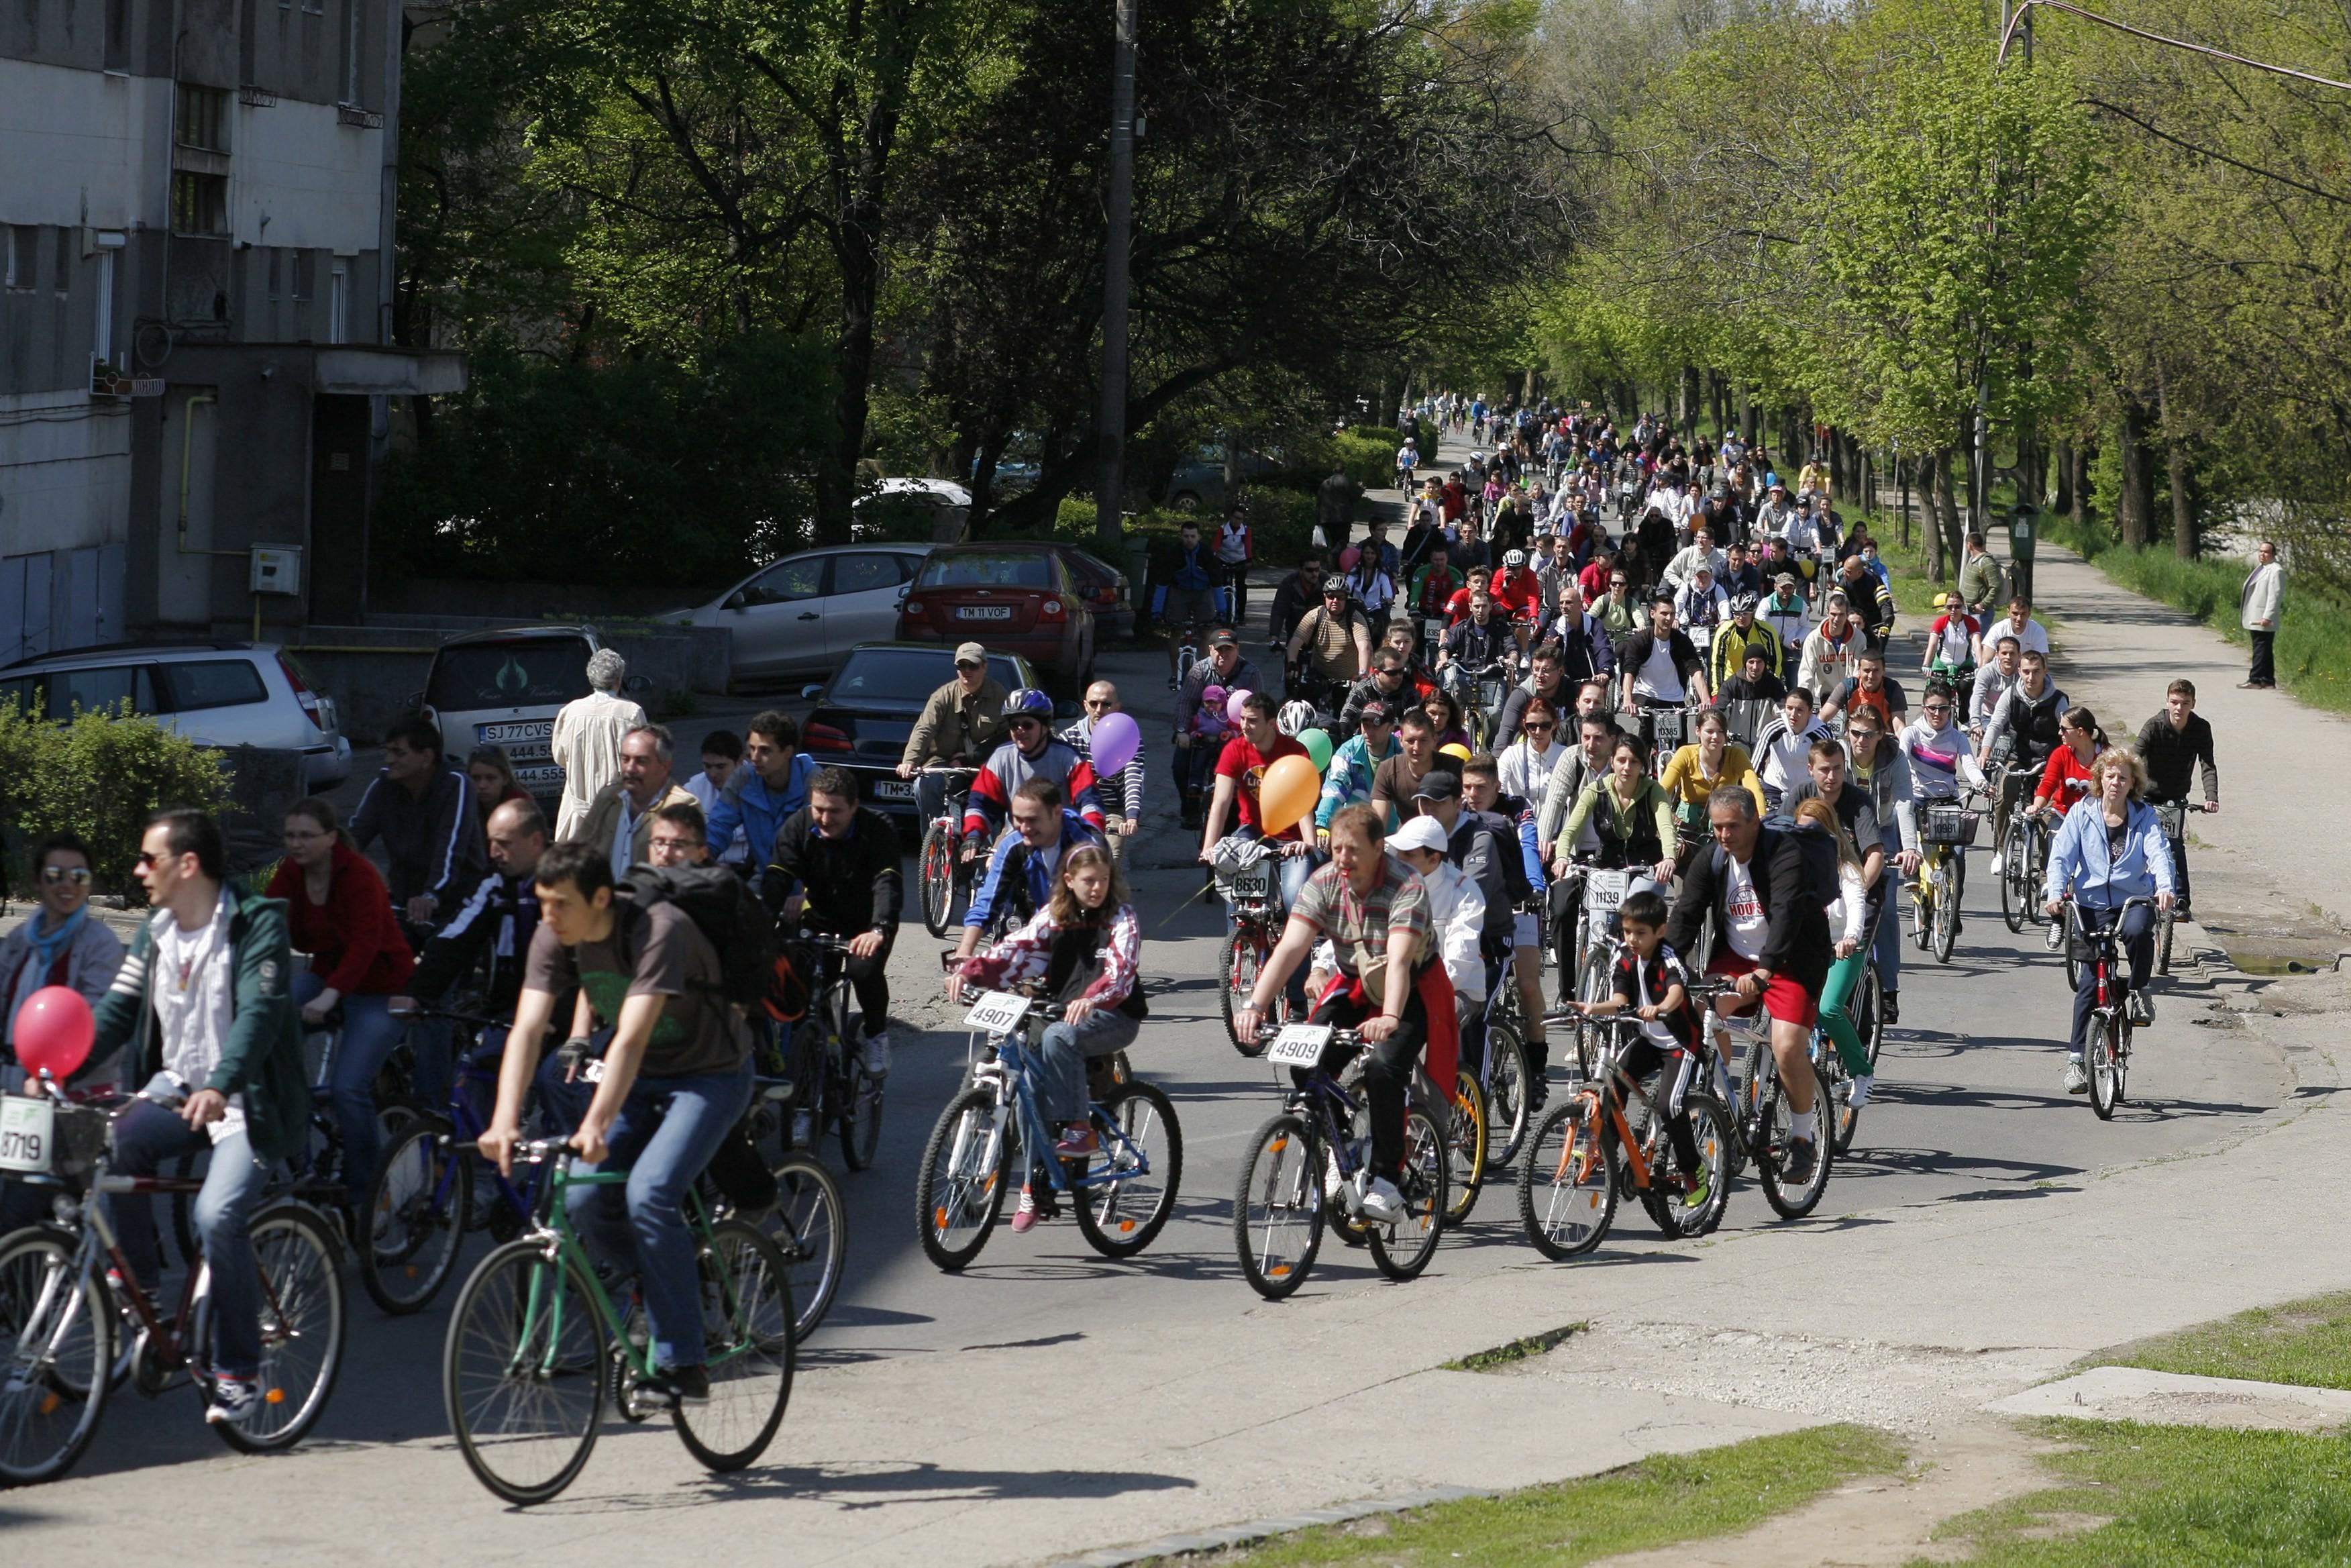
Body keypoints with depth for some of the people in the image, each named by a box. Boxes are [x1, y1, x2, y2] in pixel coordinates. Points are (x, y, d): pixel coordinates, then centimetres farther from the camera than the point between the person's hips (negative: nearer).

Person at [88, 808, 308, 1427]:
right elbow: (117, 1011, 3)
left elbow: (259, 1013, -26)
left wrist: (220, 1086, -42)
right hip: (178, 1089, 6)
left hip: (248, 1102, -6)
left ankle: (239, 1373, -12)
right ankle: (143, 1293, -8)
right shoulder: (156, 934, 8)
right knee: (112, 1145, -25)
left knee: (218, 1216, -26)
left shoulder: (257, 925, -13)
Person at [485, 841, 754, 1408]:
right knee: (585, 1198, -12)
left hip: (709, 1075, -7)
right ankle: (672, 1289, 14)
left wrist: (596, 1126, -48)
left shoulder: (659, 931, -29)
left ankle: (682, 1366, -18)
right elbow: (527, 1028, -18)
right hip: (641, 1078, 7)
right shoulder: (555, 938, -10)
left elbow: (632, 1038, -38)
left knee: (648, 1194, -25)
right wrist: (505, 1121, -32)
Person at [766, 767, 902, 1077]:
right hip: (820, 916, 3)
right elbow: (776, 878, -26)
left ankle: (876, 1035, -2)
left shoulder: (878, 830, -24)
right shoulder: (798, 827, -16)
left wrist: (879, 929, -54)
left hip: (867, 920, -3)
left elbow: (888, 883, -36)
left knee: (865, 969, -29)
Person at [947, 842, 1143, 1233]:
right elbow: (1015, 950, -5)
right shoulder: (1054, 916, 7)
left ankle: (1079, 1128, -27)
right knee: (1035, 1083, -16)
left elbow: (1121, 969, -22)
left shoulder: (1121, 917, -5)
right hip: (1060, 1012, 4)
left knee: (1057, 1037, -34)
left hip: (1113, 1015, -4)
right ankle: (1033, 1186, -8)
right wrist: (968, 971, -23)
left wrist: (1090, 999, -43)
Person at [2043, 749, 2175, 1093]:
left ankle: (2139, 991, -6)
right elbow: (2062, 855, -4)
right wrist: (2055, 891, -22)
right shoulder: (2082, 814, 3)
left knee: (2138, 931, -36)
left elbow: (2159, 852, -11)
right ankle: (2077, 1056, 1)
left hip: (2135, 900, 0)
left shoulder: (2144, 816, 3)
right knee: (2090, 979, -7)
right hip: (2092, 903, 0)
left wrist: (2165, 887, -30)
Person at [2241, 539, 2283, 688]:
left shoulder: (2276, 571, -12)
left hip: (2263, 621, -10)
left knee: (2261, 649, -8)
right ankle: (2268, 680, 16)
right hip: (2255, 619, 10)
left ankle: (2255, 680, -8)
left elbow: (2275, 596, -17)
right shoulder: (2261, 568, 18)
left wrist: (2267, 617, -21)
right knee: (2261, 649, 12)